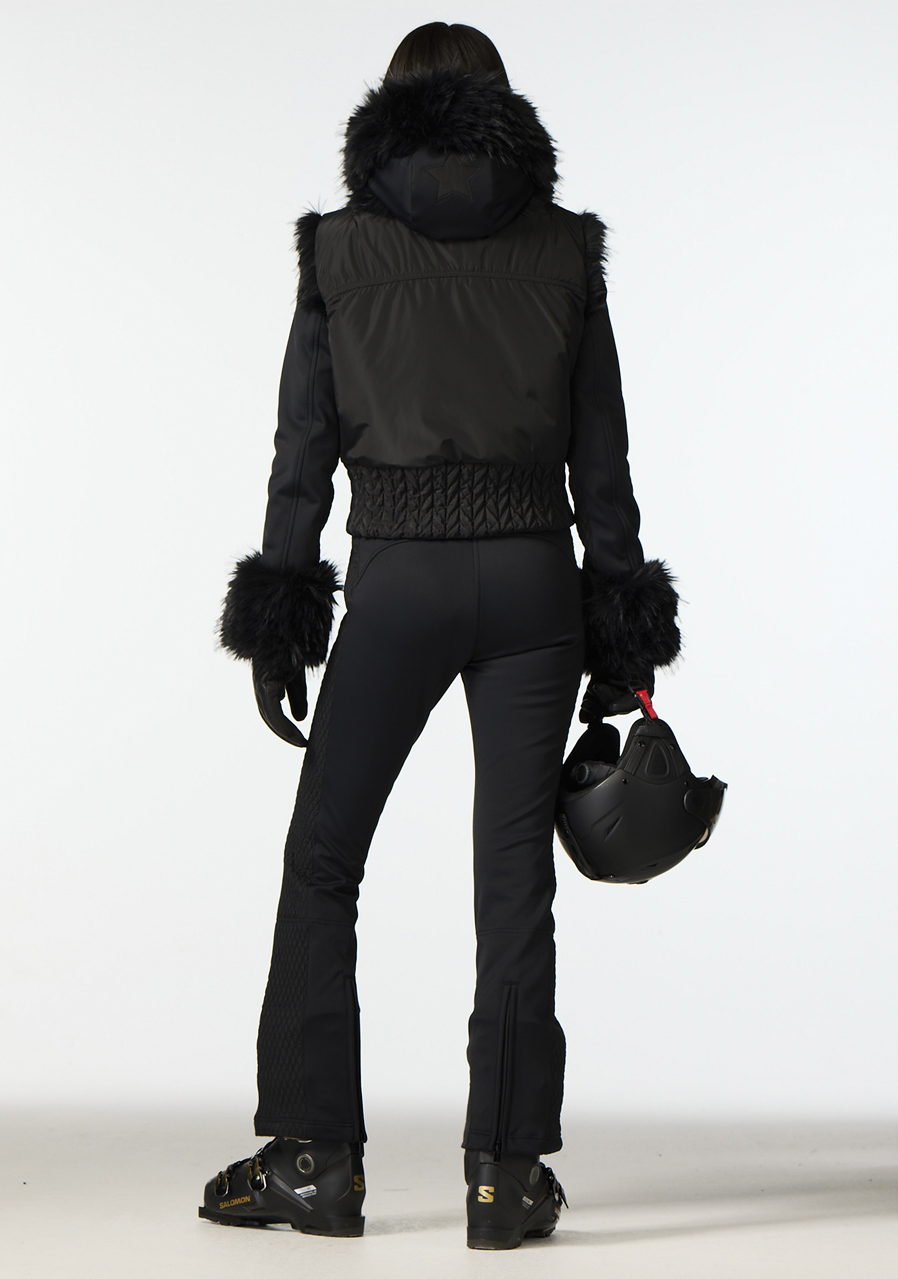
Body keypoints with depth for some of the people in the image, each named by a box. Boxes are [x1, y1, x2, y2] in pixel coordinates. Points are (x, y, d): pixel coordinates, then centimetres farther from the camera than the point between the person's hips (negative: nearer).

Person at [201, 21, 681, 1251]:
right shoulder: (566, 247, 6)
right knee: (514, 875, 5)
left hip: (396, 575, -1)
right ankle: (507, 1173, 6)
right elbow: (600, 448, 4)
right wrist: (620, 626, 9)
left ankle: (315, 1157, 12)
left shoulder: (338, 247, 3)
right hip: (531, 571, 2)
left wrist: (276, 620, 4)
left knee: (322, 861, 10)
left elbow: (303, 444, 0)